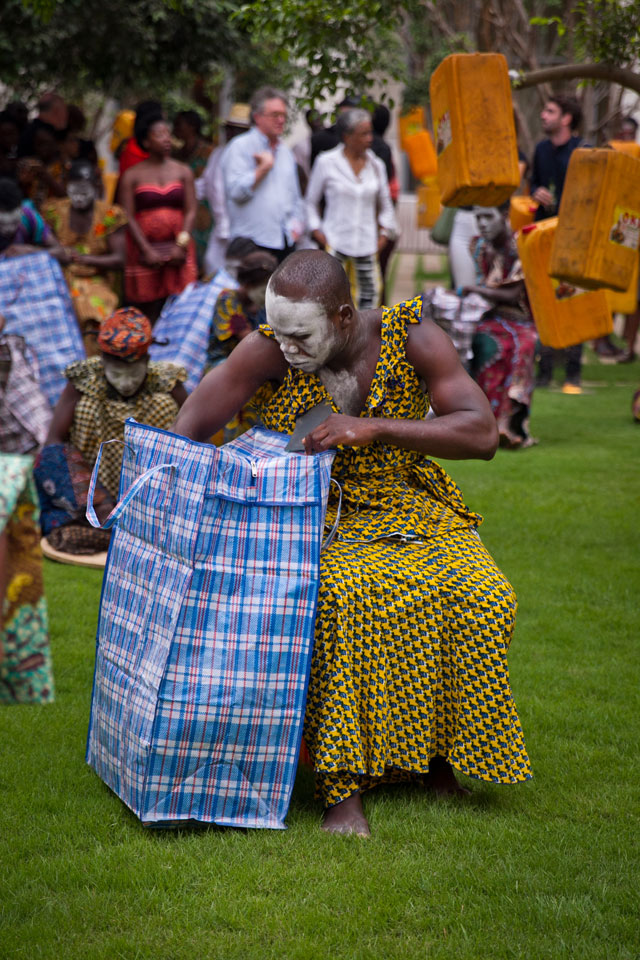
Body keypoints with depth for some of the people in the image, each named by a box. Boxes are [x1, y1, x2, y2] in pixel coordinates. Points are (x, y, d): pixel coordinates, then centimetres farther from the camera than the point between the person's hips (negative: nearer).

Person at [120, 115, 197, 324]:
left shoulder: (183, 171, 11)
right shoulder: (132, 175, 4)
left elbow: (191, 211, 5)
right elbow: (128, 217, -2)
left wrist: (181, 245, -9)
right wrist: (147, 250, -12)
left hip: (178, 246, 2)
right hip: (144, 248, -2)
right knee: (150, 309, -3)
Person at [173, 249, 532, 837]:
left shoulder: (413, 337, -14)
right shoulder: (271, 348, -16)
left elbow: (483, 434, -22)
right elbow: (182, 436, -13)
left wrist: (373, 427, -32)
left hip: (408, 509, 2)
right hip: (313, 517, -2)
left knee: (481, 600, -23)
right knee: (342, 594, -35)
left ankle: (435, 754, 0)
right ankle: (344, 789, -28)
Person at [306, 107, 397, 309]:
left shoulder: (376, 165, 7)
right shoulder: (326, 162, -2)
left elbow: (385, 205, 18)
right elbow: (311, 201, 6)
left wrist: (384, 233, 8)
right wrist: (317, 232, -3)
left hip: (367, 245, 4)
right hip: (335, 244, -4)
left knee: (370, 296, 3)